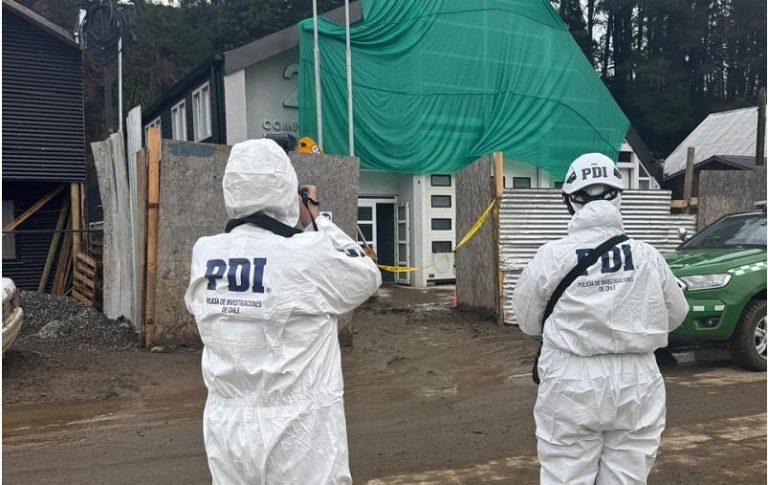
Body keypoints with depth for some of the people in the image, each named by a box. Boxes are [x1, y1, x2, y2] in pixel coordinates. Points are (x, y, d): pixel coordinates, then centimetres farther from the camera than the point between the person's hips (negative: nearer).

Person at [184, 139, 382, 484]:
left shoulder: (205, 254, -5)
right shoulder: (310, 255, -17)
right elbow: (367, 278, 1)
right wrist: (315, 221, 8)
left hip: (228, 428, 5)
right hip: (298, 431, -4)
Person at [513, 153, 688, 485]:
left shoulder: (552, 255, -10)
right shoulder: (647, 256, -4)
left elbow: (528, 322, 0)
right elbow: (675, 315, 11)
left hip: (572, 385, -2)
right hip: (636, 384, 3)